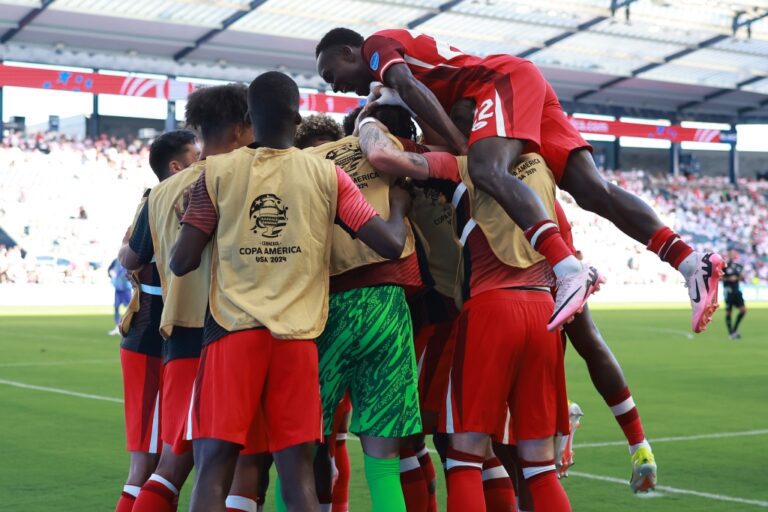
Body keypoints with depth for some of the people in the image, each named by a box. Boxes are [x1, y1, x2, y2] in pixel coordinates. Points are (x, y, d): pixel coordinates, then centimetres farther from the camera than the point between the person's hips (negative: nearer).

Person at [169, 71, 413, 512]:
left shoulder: (218, 172, 5)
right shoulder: (328, 176, 5)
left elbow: (182, 262, 1)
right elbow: (391, 245, 0)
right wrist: (399, 206, 21)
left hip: (233, 331, 0)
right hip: (297, 338, 1)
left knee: (213, 471, 1)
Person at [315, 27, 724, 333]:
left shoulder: (378, 45, 4)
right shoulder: (388, 83, 32)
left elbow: (412, 90, -14)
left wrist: (461, 148, -18)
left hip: (504, 79, -9)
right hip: (525, 86, 9)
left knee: (487, 171, -31)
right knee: (590, 189, -7)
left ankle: (568, 270, -49)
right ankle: (692, 262, -20)